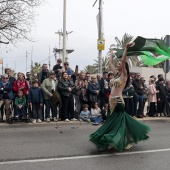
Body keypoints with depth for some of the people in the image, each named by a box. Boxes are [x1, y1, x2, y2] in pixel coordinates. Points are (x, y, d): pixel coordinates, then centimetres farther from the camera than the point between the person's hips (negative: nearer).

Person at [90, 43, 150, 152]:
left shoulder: (124, 75, -4)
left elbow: (123, 61, -17)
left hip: (118, 101, -8)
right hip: (112, 101, 8)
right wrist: (111, 54, 36)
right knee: (113, 121, 11)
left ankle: (124, 141, 5)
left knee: (117, 121, -5)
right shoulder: (117, 74, 15)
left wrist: (126, 49, -19)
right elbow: (110, 64, 26)